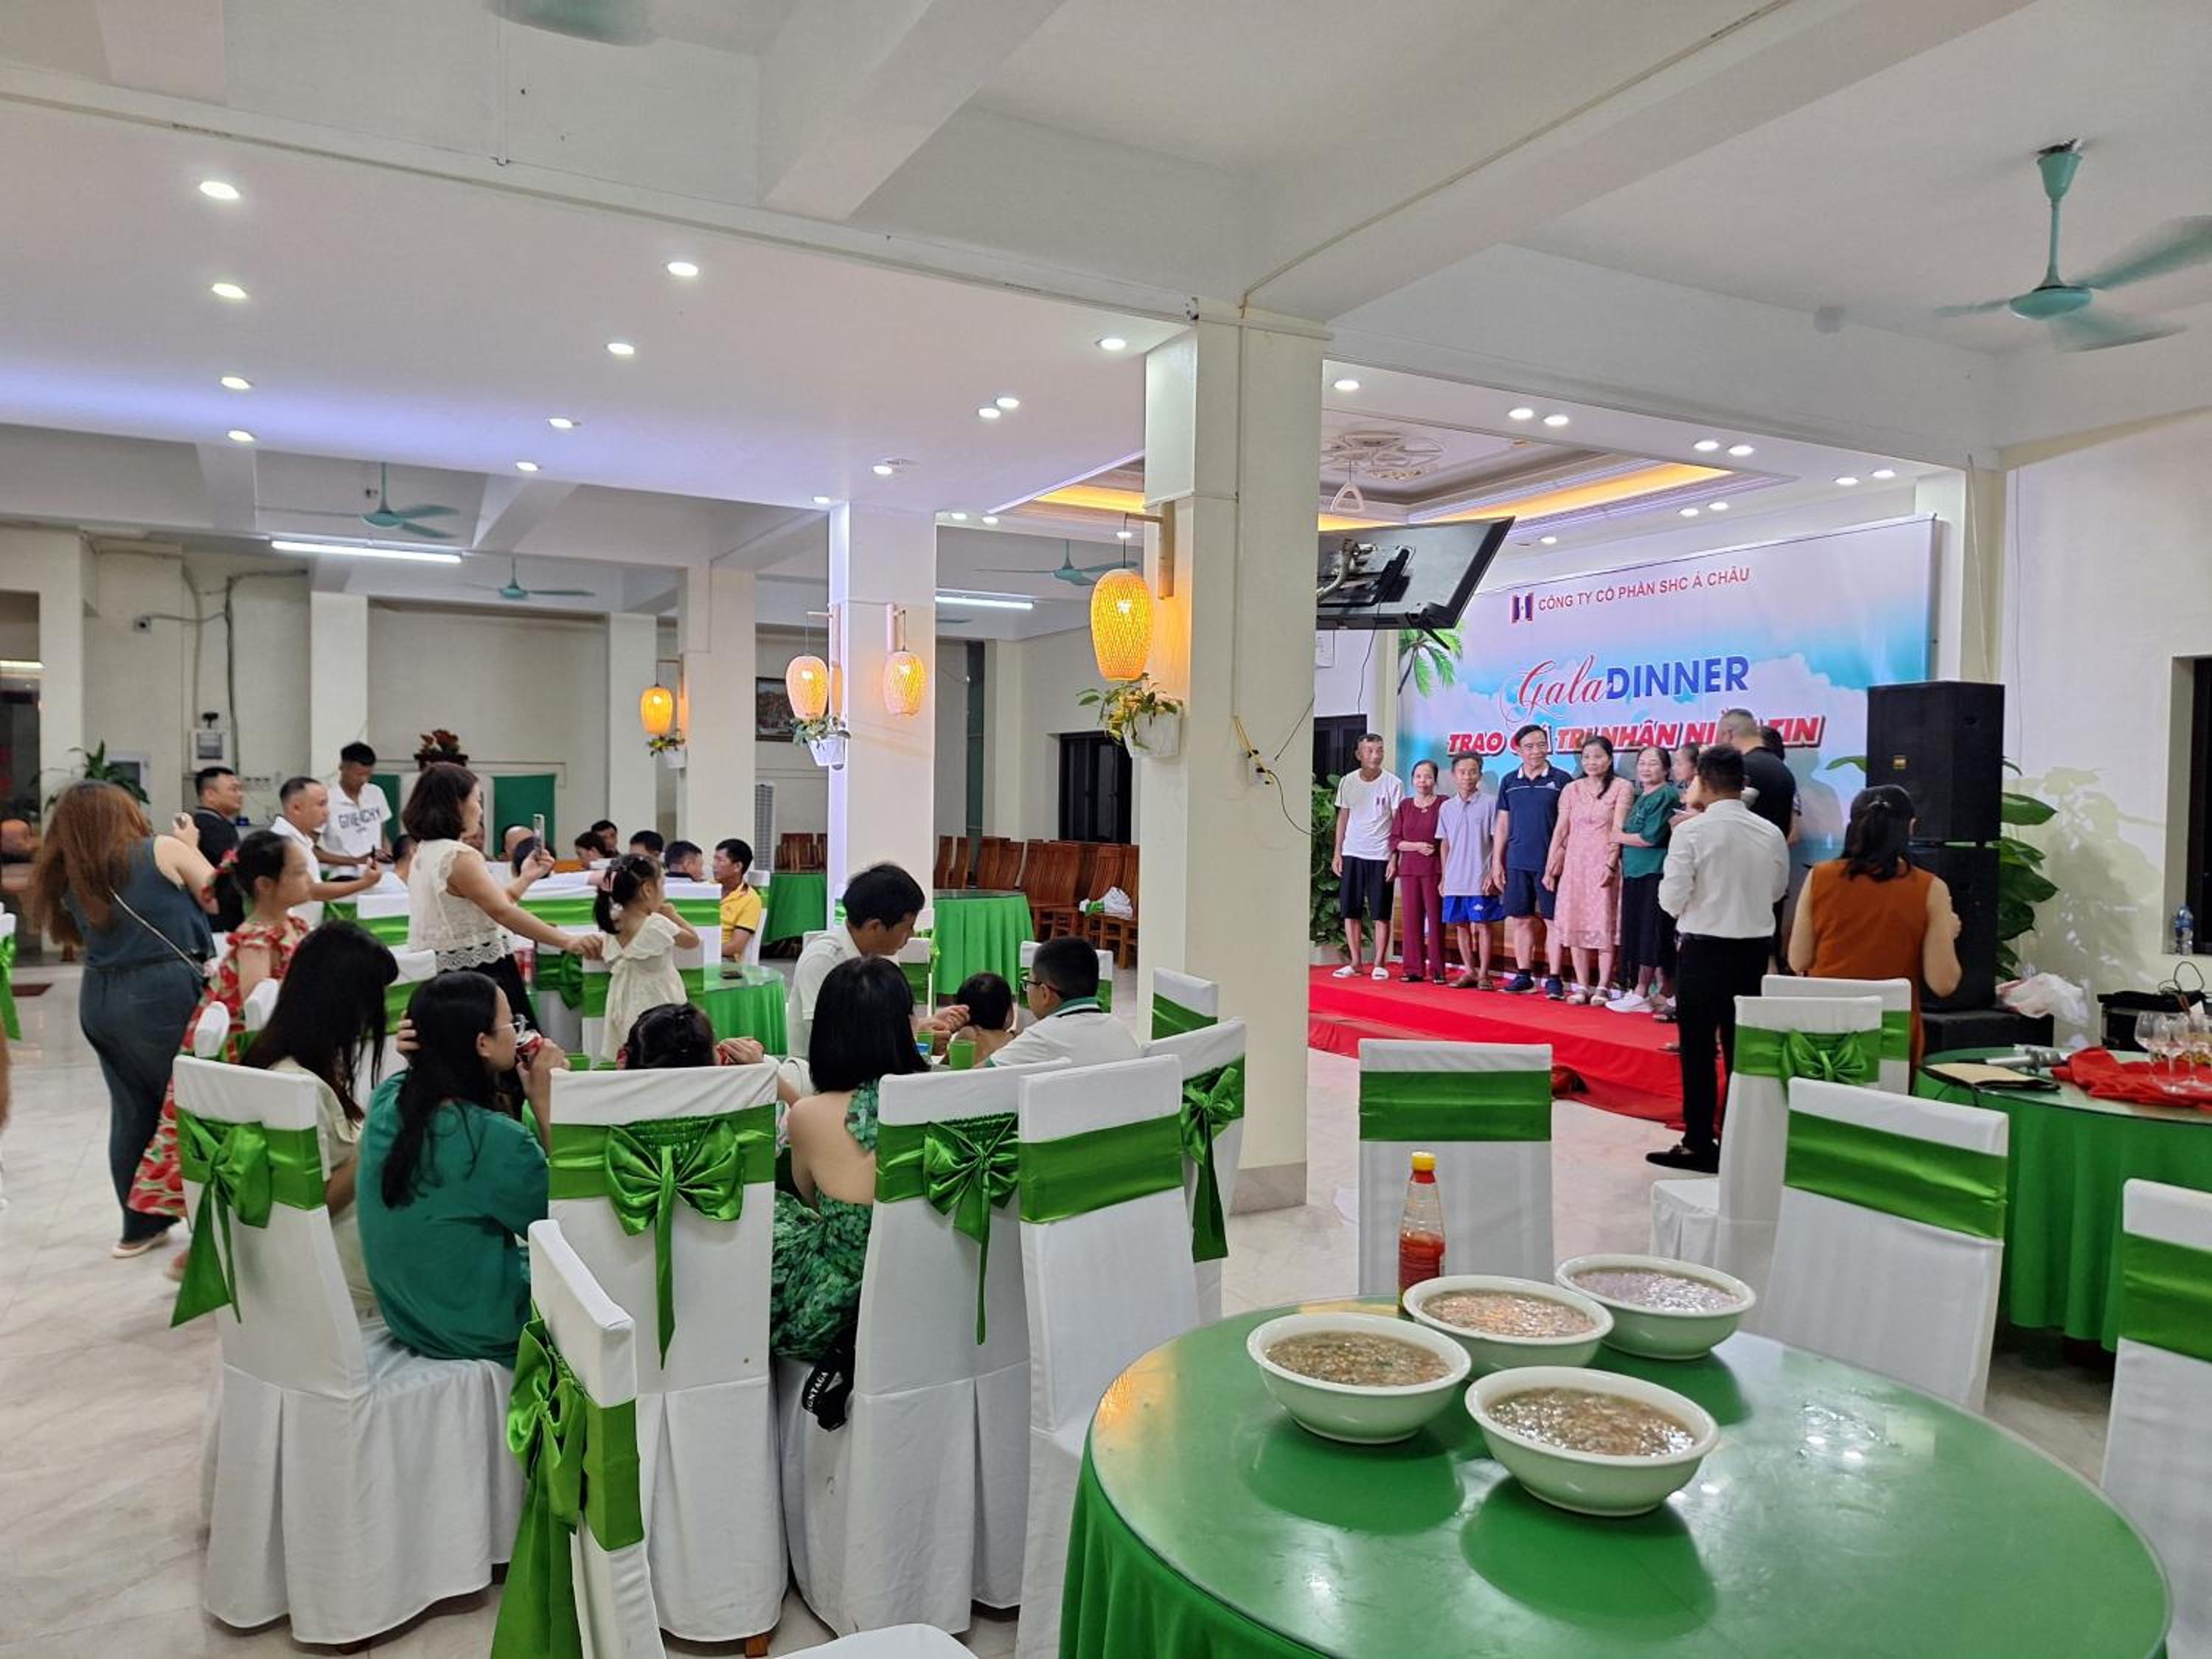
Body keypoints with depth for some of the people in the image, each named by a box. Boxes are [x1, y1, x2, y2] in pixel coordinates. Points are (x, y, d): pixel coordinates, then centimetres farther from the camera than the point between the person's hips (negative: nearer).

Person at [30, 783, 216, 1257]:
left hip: (99, 999, 6)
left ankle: (140, 1225, 23)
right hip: (163, 995, -6)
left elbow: (82, 933, 13)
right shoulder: (163, 849, -6)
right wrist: (191, 847, 15)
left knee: (132, 1113, 14)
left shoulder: (70, 877, 10)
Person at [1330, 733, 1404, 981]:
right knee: (1350, 911, 4)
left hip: (1380, 856, -3)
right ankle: (1355, 963, 12)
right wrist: (1337, 853, 8)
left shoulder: (1392, 784, -4)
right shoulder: (1348, 782, 5)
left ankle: (1379, 964, 8)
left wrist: (1395, 858, -10)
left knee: (1381, 914, 0)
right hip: (1352, 854, 3)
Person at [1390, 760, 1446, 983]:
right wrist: (1417, 846, -9)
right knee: (1411, 919, 4)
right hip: (1409, 869, 3)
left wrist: (1446, 874, -10)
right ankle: (1414, 970, 10)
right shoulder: (1405, 806, 10)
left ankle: (1437, 970, 5)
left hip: (1434, 870, -3)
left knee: (1435, 918, -2)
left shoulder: (1443, 805, -2)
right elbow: (1394, 840, 8)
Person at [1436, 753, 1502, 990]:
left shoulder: (1490, 803, -3)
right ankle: (1469, 971, 18)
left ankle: (1483, 974, 5)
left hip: (1480, 879, -4)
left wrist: (1494, 873, -10)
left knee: (1482, 925, -1)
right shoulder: (1446, 808, 9)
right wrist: (1444, 877, 11)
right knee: (1462, 926, 9)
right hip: (1455, 880, 4)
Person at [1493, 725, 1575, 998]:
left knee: (1554, 922, -1)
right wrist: (1496, 861, 7)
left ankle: (1553, 979, 4)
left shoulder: (1561, 780, -1)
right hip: (1517, 863, 3)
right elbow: (1502, 824, 12)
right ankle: (1523, 976, 18)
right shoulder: (1509, 781, 9)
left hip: (1550, 863, -3)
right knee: (1521, 920, 9)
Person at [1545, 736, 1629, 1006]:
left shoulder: (1621, 787, 0)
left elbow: (1618, 829, -6)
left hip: (1604, 864, -4)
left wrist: (1611, 864, -15)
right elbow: (1560, 830, 8)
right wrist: (1550, 868, 5)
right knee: (1575, 925, 3)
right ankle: (1582, 986, 9)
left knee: (1604, 925, -2)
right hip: (1574, 863, 4)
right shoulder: (1571, 789, 10)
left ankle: (1602, 987, 3)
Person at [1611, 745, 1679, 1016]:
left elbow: (1650, 838, -14)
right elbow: (1621, 830, 14)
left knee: (1649, 935, -3)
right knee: (1640, 934, 8)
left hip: (1654, 874, -9)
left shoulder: (1665, 796, -8)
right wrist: (1622, 809, 1)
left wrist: (1620, 836, -3)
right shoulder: (1640, 798, 18)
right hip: (1635, 872, 9)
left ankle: (1640, 994, 2)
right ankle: (1660, 992, 14)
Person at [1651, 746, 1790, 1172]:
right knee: (1743, 1048, 11)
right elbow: (1778, 889, 15)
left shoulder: (1691, 832, -14)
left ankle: (1698, 1145, 7)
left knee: (1698, 1050, 3)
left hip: (1703, 949, -4)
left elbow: (1671, 900, -12)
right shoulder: (1771, 834, 1)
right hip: (1755, 949, 4)